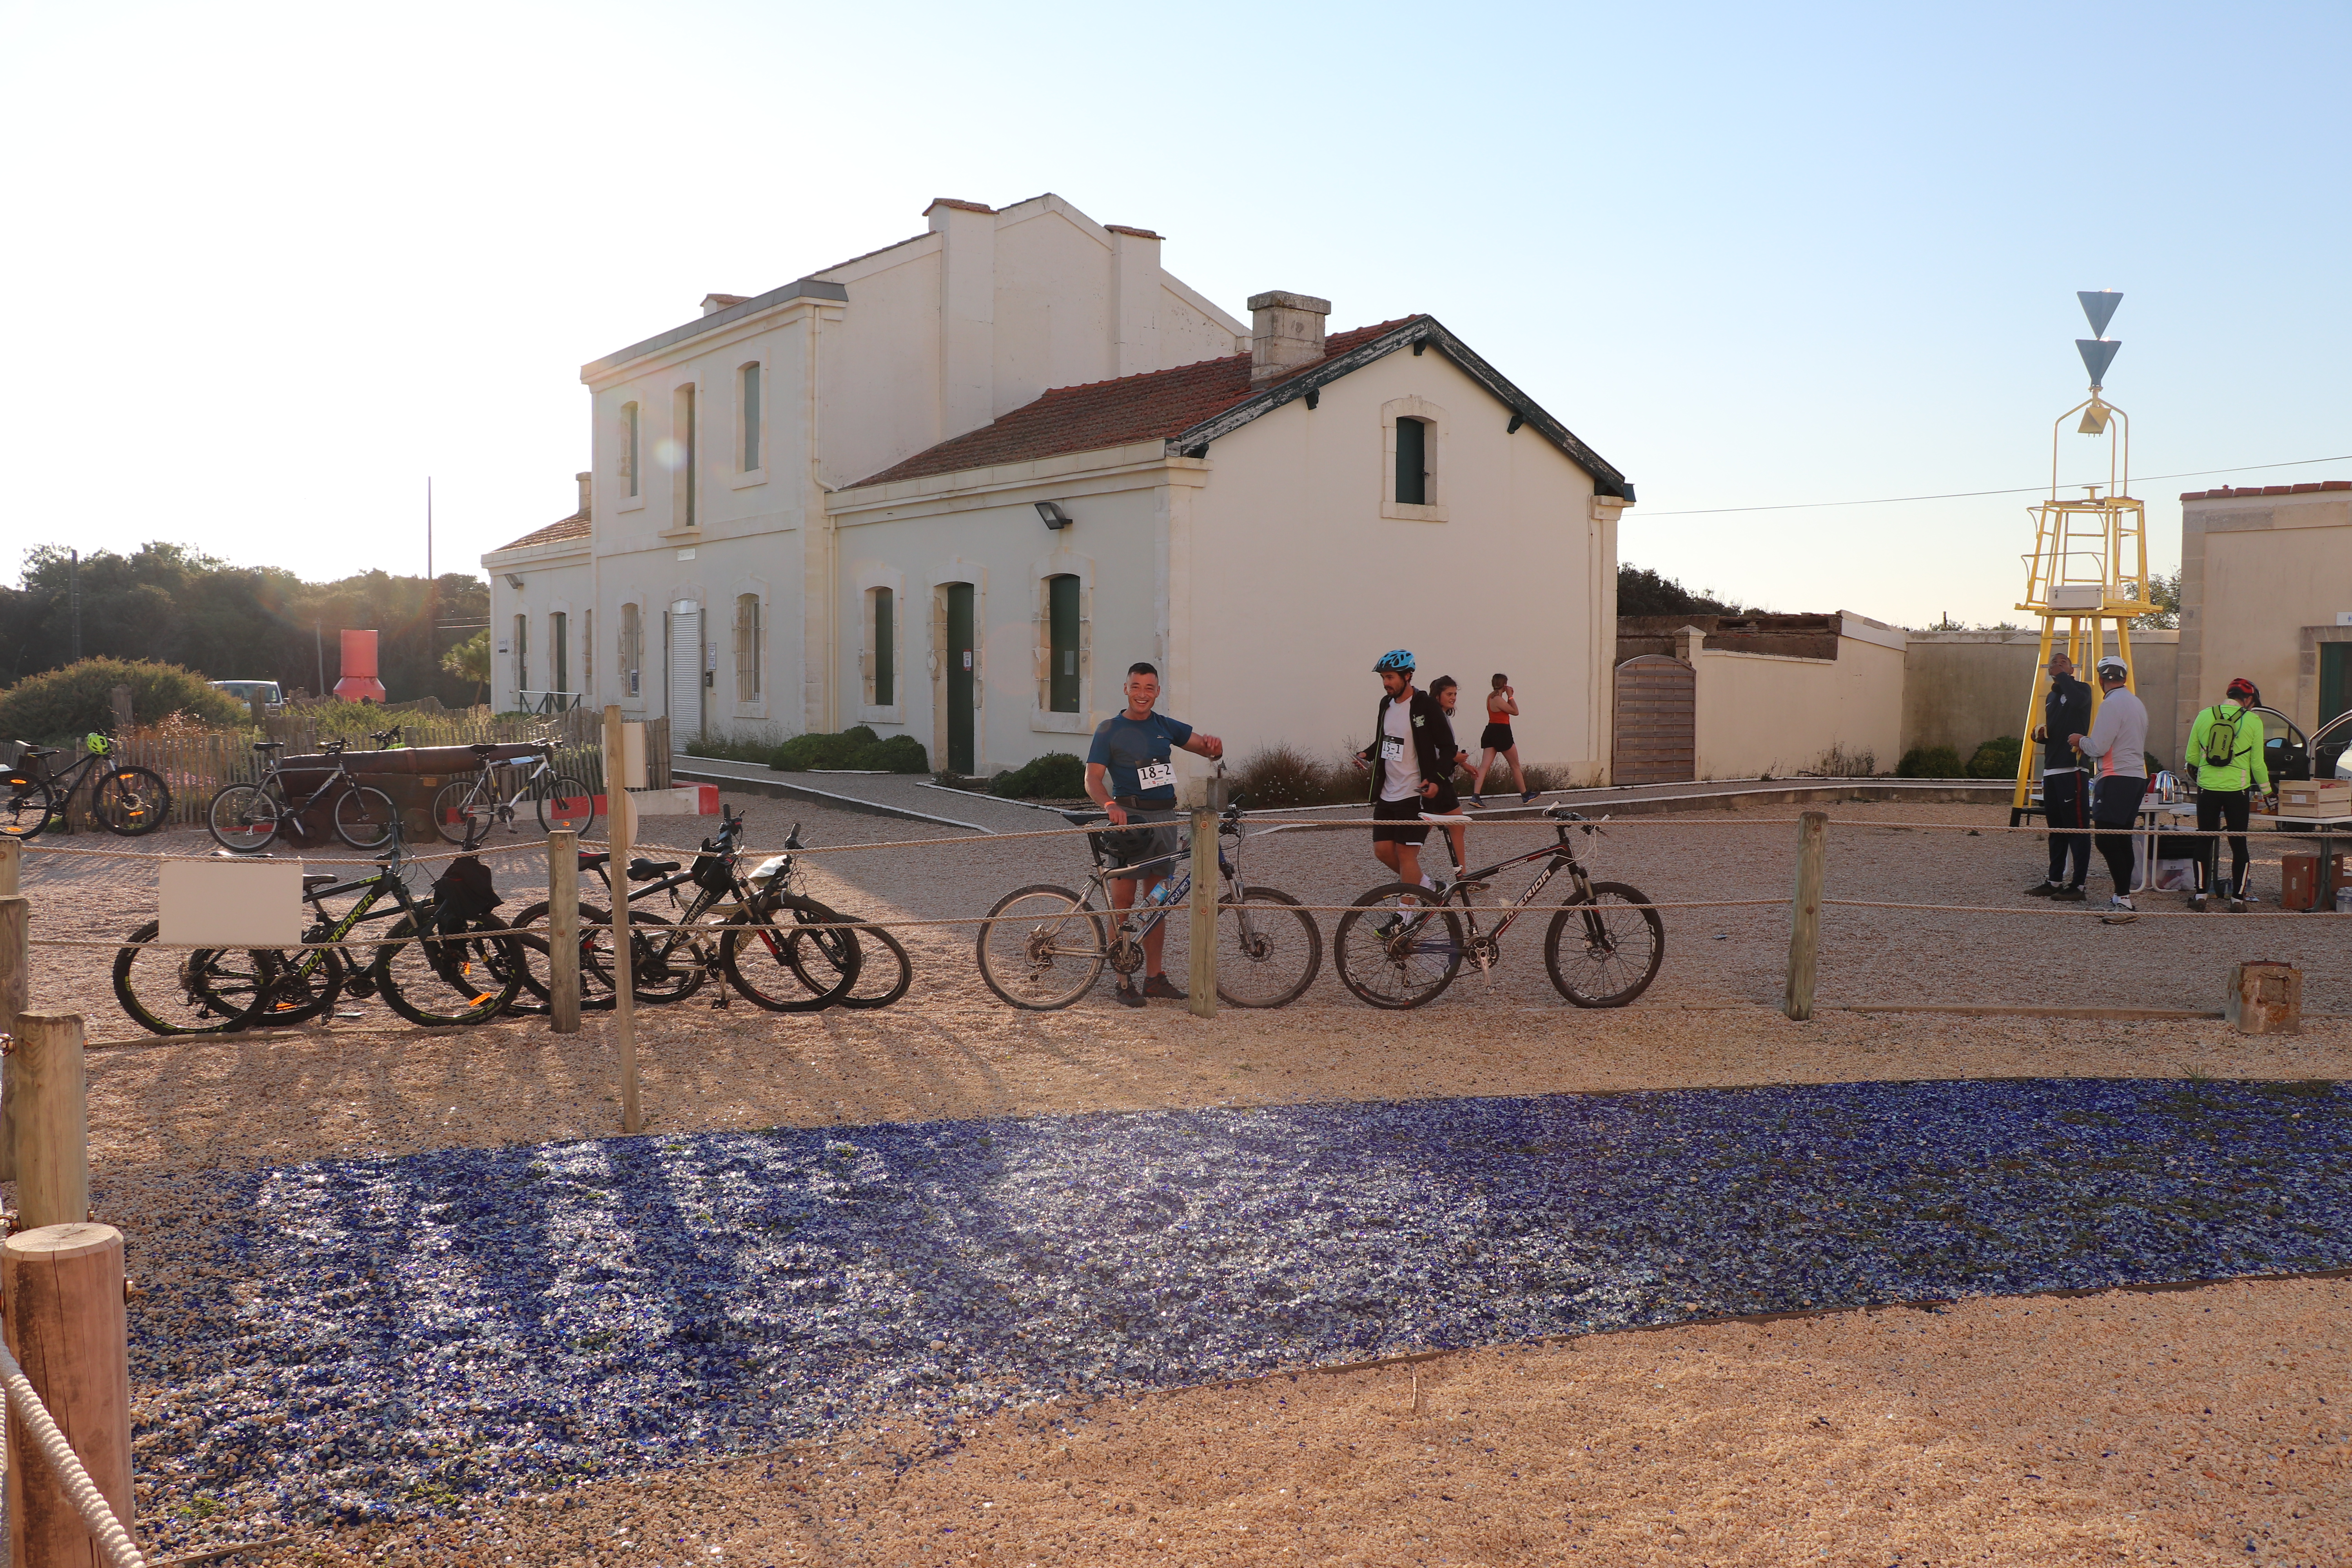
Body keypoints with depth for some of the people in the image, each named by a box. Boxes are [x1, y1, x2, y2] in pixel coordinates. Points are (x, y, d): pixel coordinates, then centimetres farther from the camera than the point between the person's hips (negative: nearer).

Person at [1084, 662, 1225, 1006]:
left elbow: (1208, 748, 10)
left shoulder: (1166, 727, 12)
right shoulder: (1109, 730, -2)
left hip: (1164, 818, 5)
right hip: (1129, 818, -5)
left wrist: (1213, 746, -15)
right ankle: (1123, 981, 1)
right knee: (1123, 900, -4)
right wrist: (1109, 805, -30)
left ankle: (1154, 978, 17)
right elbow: (1093, 778, -10)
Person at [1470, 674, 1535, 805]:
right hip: (1502, 733, -8)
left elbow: (1506, 709, 20)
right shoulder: (1498, 700, -17)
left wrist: (1509, 697, 9)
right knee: (1515, 766, 7)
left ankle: (1476, 797, -13)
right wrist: (1511, 696, -5)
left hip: (1490, 733, 8)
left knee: (1485, 765, -1)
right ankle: (1525, 796, 18)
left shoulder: (1491, 697, 10)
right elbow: (1515, 712, -10)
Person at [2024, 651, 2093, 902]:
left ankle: (2078, 885, -5)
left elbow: (2077, 700, -28)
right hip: (2051, 768, 8)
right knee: (2056, 829, 12)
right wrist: (2040, 735, 6)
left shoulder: (2080, 690, -2)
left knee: (2077, 827, -6)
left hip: (2072, 769, -8)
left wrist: (2062, 675, -14)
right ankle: (2055, 881, 18)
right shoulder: (2051, 697, 21)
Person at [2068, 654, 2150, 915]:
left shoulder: (2111, 704, -12)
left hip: (2117, 779, -9)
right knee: (2122, 839, 13)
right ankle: (2123, 896, 17)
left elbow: (2098, 748, -16)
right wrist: (2089, 745, 27)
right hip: (2137, 776, 9)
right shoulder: (2138, 704, 16)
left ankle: (2123, 898, -14)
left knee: (2107, 840, -10)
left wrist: (2081, 741, 5)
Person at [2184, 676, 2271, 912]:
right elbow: (2257, 763, 0)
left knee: (2204, 842, 10)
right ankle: (2238, 898, 9)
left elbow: (2191, 757, 7)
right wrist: (2265, 788, 17)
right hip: (2237, 791, -1)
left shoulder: (2205, 716, 2)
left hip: (2207, 789, 1)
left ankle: (2201, 894, 9)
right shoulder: (2253, 722, -4)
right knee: (2238, 844, 7)